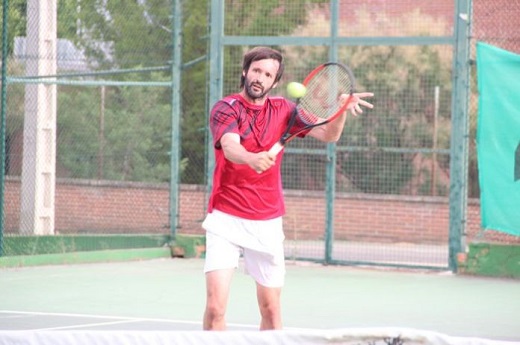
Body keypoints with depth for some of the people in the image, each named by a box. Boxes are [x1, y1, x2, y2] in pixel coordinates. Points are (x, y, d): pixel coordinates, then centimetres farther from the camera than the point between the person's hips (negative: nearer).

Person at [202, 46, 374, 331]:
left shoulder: (282, 110, 7)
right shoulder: (225, 109, -7)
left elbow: (328, 134, 2)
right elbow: (230, 148, -26)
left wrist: (344, 107, -18)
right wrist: (252, 159, -48)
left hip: (267, 222, 4)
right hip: (226, 219, -4)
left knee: (271, 309, 8)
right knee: (215, 306, -14)